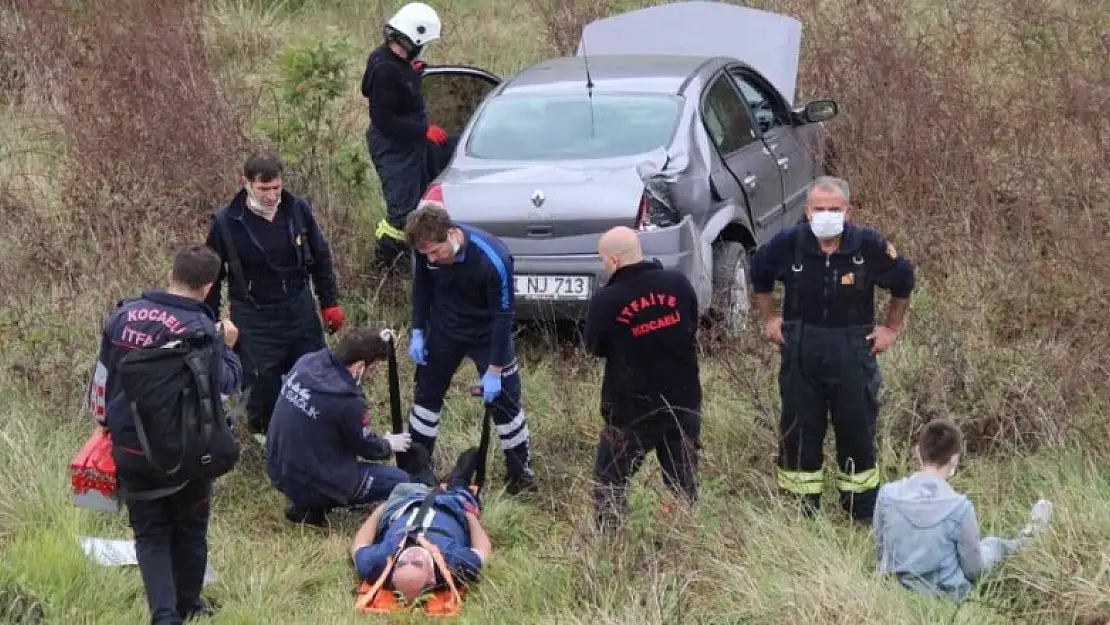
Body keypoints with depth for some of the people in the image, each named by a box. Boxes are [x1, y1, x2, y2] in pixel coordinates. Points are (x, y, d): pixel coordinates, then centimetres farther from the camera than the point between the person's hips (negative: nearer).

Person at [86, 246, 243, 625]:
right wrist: (228, 349, 5)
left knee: (150, 533, 10)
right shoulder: (201, 330, -17)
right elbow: (225, 386, -11)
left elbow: (102, 377, 7)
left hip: (130, 448, 3)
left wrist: (105, 421, 22)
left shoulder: (123, 315, -2)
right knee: (189, 531, 17)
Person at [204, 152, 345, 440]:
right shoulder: (226, 222, -16)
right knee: (264, 382, 1)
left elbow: (320, 257, 6)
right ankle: (264, 432, 30)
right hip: (255, 319, -3)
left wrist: (330, 303, 7)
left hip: (300, 309, 3)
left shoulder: (298, 209, -8)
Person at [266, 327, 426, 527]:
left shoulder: (306, 362, -8)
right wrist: (389, 445, 14)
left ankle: (304, 501, 15)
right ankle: (313, 507, 1)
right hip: (310, 484, -8)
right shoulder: (347, 400, -27)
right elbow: (367, 447, -7)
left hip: (277, 471, 8)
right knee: (400, 481, 2)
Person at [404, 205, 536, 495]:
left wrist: (494, 370, -22)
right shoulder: (425, 248, -23)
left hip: (487, 332, -4)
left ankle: (521, 473, 16)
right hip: (444, 329, 4)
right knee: (426, 393, 12)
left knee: (504, 400, -1)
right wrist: (417, 332, -3)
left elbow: (503, 316, -26)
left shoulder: (493, 260, -36)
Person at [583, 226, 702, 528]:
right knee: (684, 481, 17)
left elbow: (595, 347, -3)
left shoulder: (606, 300, -19)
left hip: (632, 408, -4)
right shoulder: (678, 283, -8)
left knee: (609, 481, 13)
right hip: (683, 401, 4)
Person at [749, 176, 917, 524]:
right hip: (799, 352, 1)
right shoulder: (788, 244, -10)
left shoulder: (869, 246, -12)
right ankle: (802, 511, 21)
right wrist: (768, 319, 12)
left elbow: (903, 280, 7)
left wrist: (892, 328, 9)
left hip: (853, 354, -1)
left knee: (858, 432, 7)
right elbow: (759, 274, 13)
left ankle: (864, 513, 22)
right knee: (799, 433, 7)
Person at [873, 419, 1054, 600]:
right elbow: (973, 570, -13)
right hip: (946, 597, -3)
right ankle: (1025, 540, 58)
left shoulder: (888, 494, -17)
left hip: (898, 591, 3)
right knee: (992, 544, 26)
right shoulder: (959, 507, -26)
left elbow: (880, 551, -1)